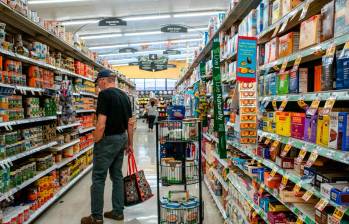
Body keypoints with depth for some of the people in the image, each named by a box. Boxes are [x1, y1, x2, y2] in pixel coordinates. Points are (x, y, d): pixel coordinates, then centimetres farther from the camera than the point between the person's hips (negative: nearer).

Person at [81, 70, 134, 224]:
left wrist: (96, 142, -9)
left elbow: (101, 123, -21)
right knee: (117, 175, 15)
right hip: (122, 138, 8)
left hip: (108, 139, -8)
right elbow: (130, 123, 12)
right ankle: (118, 212, 24)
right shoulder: (125, 96, 10)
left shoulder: (104, 94, -14)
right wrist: (130, 143, 18)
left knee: (98, 178, 2)